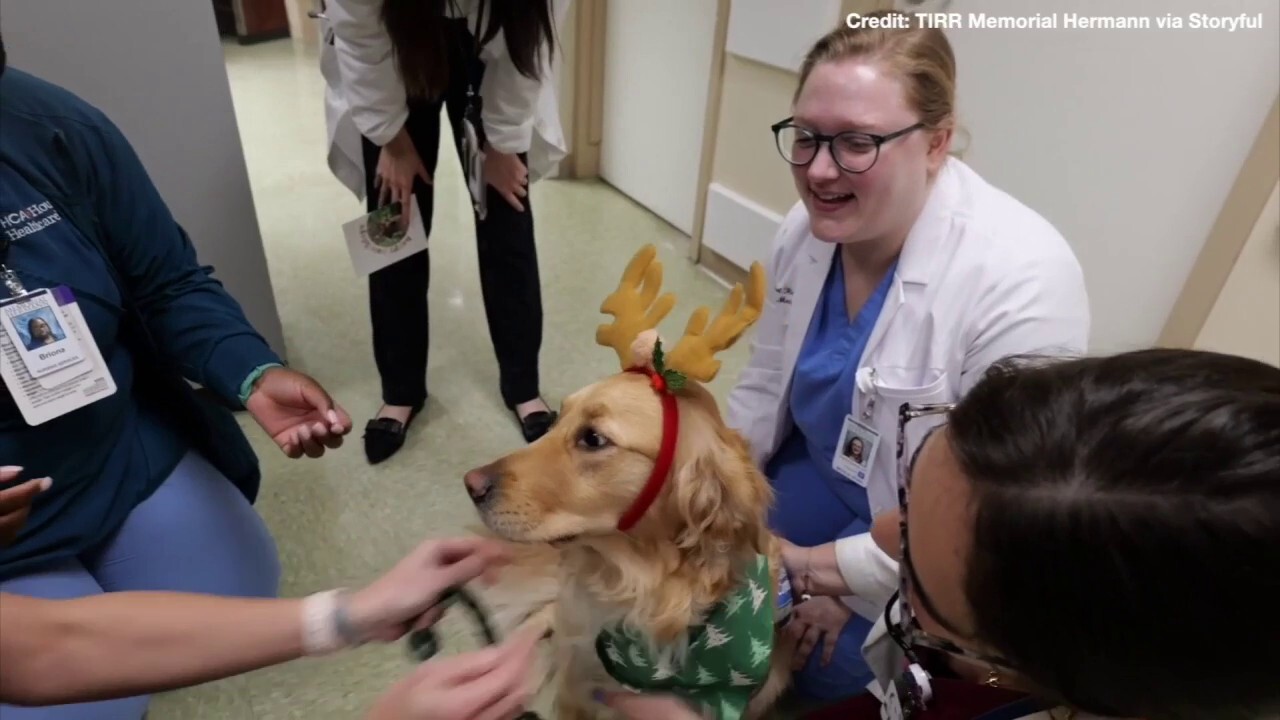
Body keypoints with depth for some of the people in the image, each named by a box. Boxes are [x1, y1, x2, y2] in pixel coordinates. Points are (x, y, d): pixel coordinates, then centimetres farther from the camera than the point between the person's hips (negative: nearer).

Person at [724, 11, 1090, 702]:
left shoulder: (1022, 279, -32)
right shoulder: (808, 228, -13)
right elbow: (765, 386, 1)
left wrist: (846, 574, -18)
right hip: (824, 470, 5)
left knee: (827, 666, -5)